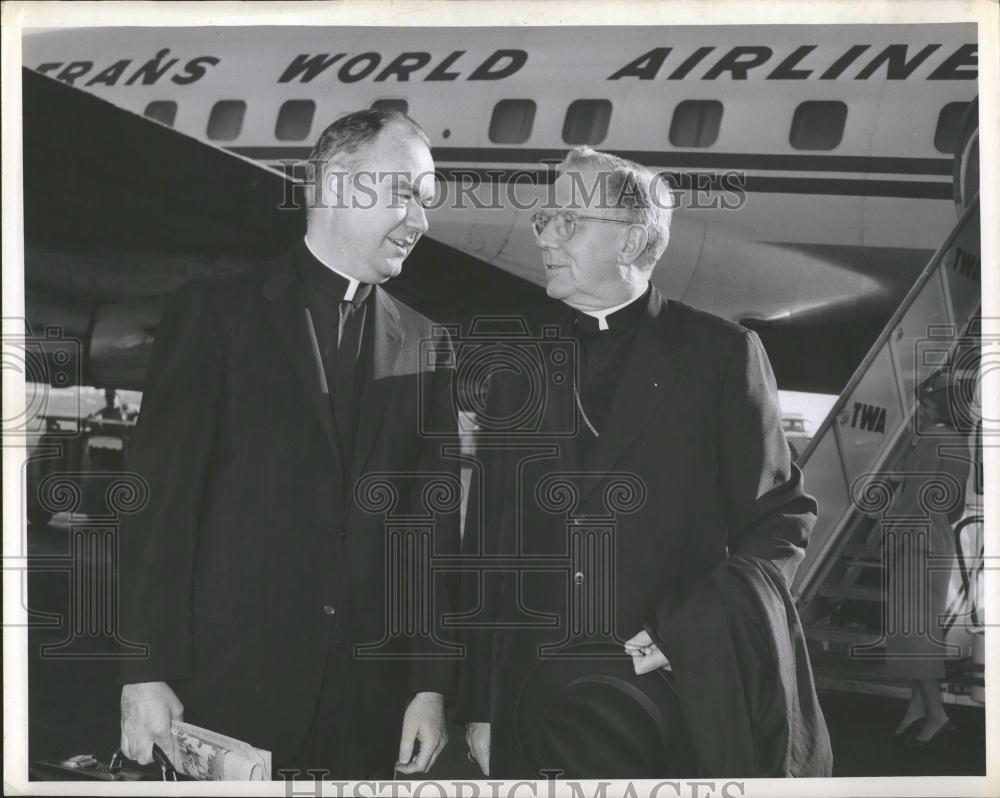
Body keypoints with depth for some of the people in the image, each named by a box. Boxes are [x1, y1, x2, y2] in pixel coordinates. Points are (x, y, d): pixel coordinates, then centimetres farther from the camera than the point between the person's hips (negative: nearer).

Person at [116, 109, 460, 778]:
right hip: (229, 686, -3)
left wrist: (431, 685, 2)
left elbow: (436, 523, 8)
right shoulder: (216, 311, 1)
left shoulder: (425, 345, 10)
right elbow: (161, 492, -4)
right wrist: (145, 671, -11)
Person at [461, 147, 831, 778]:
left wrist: (713, 622, -16)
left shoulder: (720, 354, 0)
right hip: (539, 705, 3)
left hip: (677, 698, -2)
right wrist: (480, 705, 5)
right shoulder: (520, 369, 10)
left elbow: (779, 514, 0)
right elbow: (488, 539, 9)